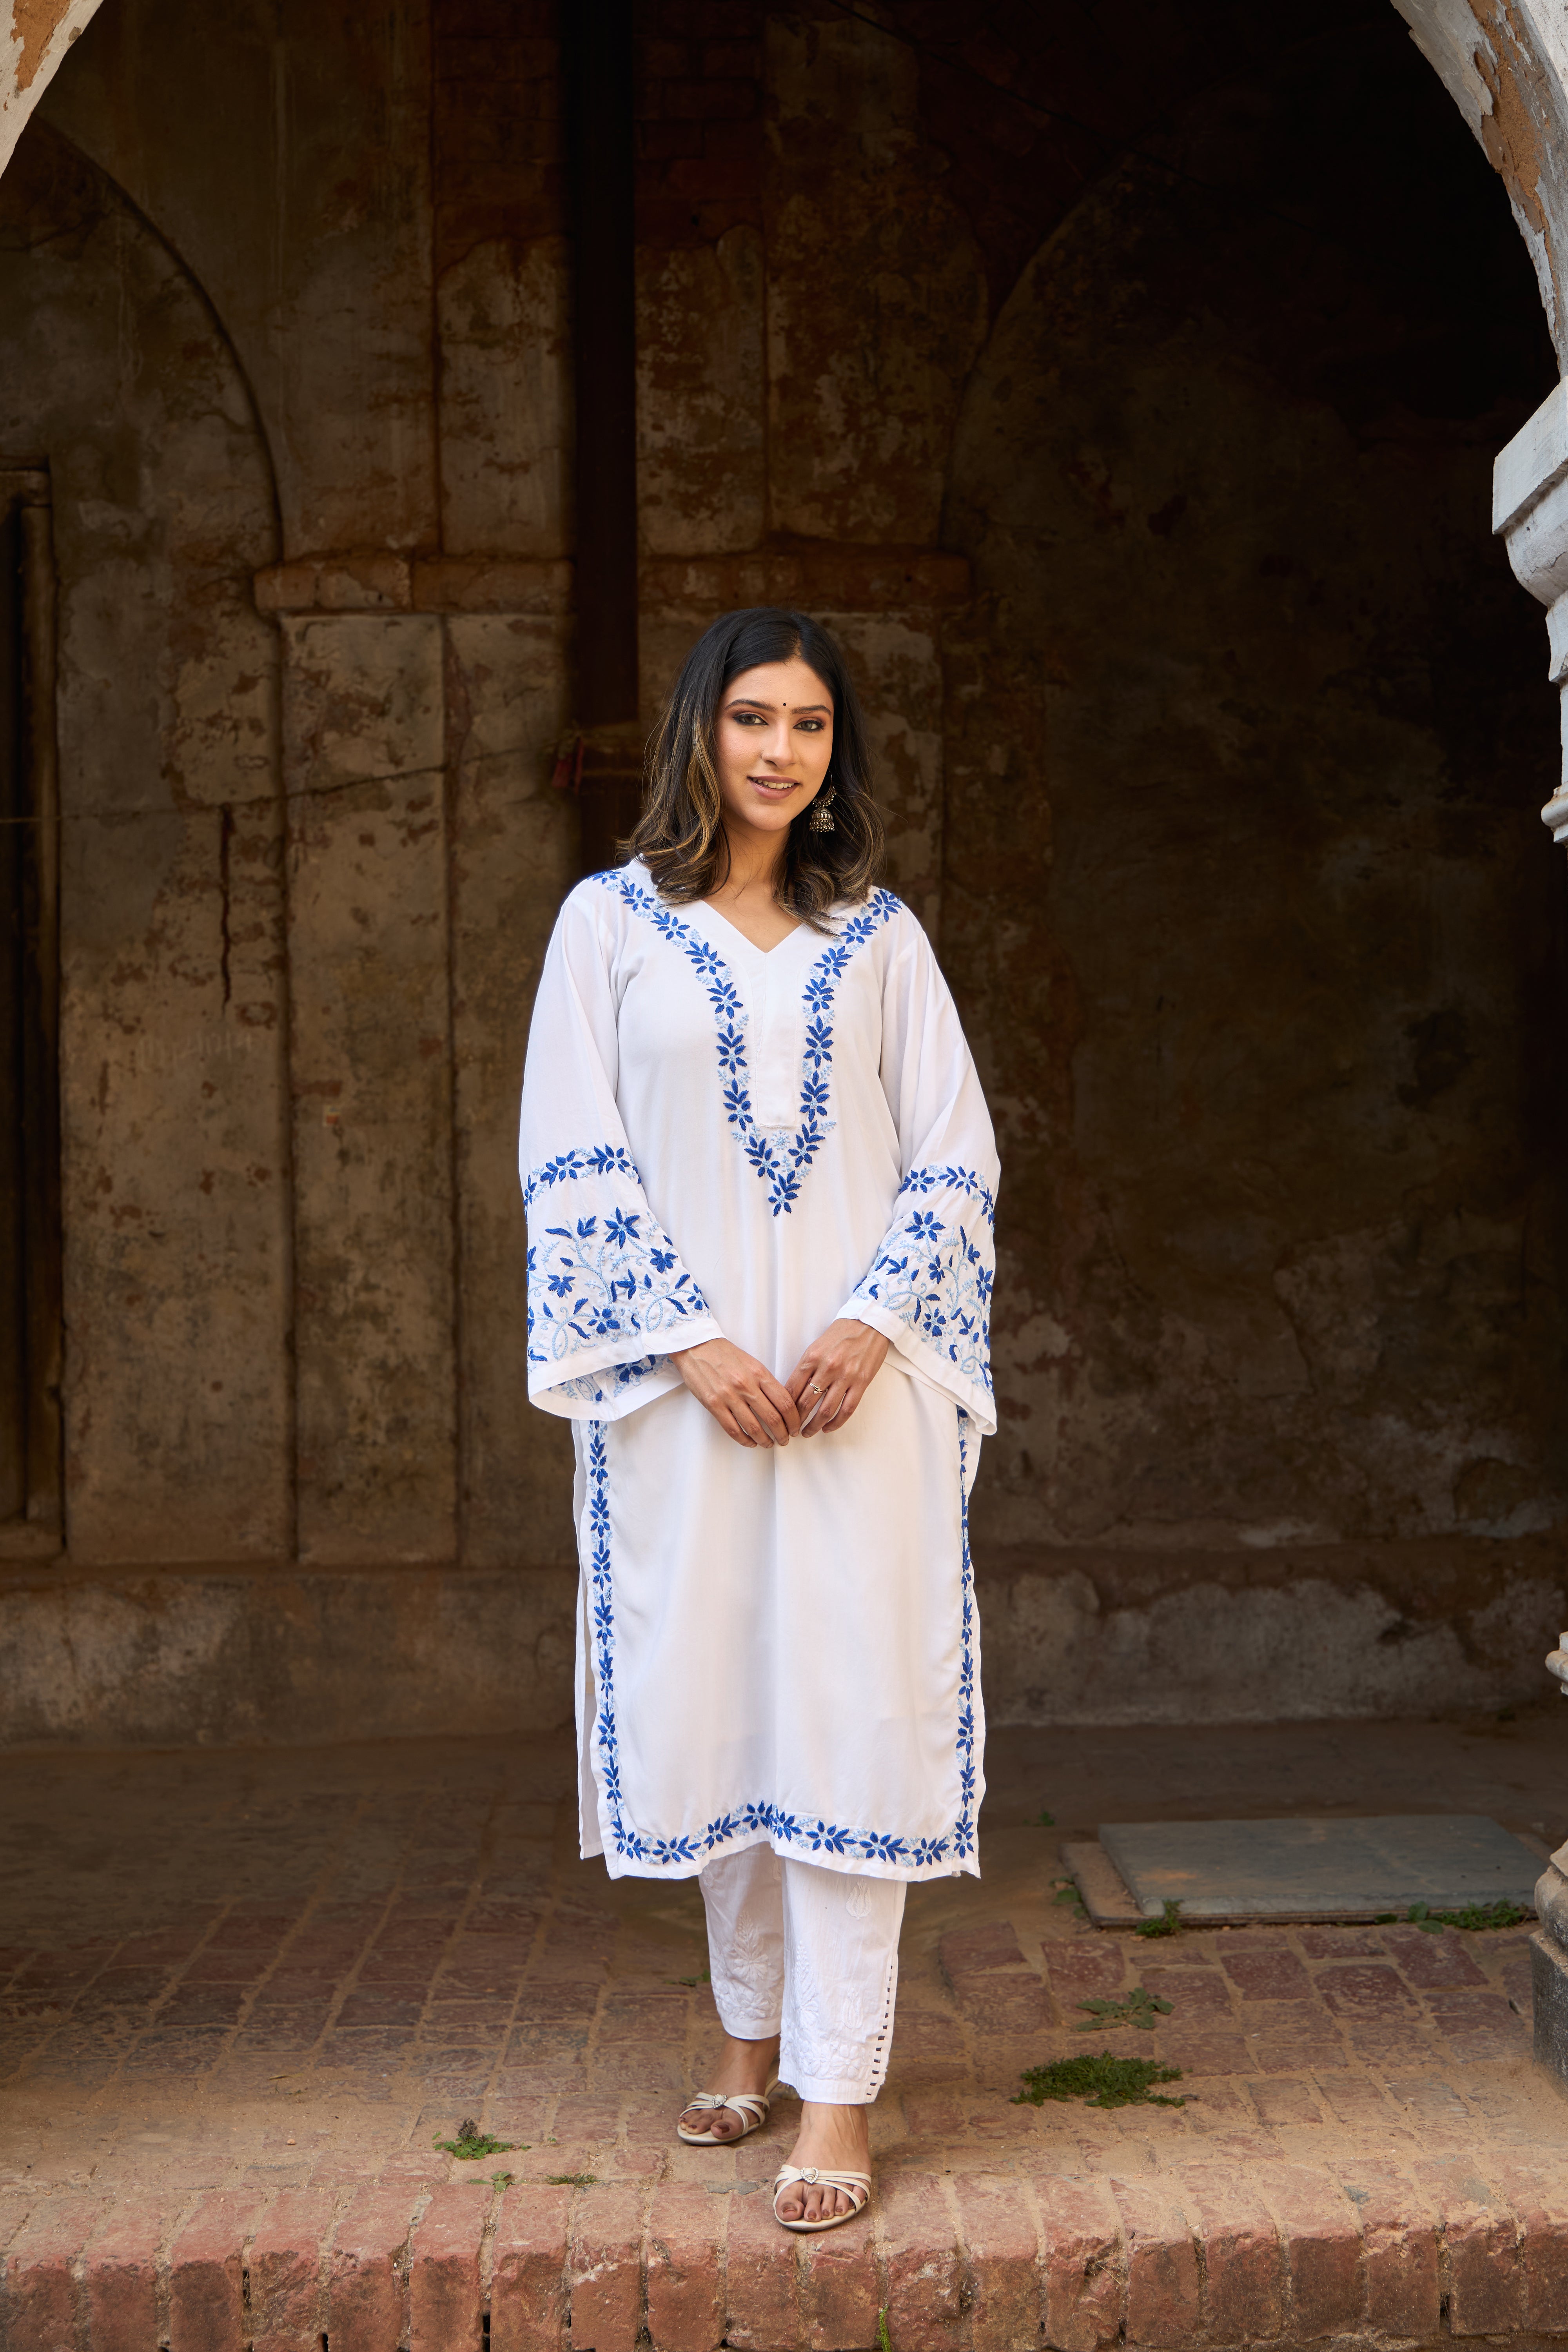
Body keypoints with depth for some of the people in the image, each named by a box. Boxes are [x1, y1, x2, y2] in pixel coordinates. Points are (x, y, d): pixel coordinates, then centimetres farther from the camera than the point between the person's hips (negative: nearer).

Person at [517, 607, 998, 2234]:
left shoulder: (879, 936, 11)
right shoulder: (611, 922, 6)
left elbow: (957, 1159, 8)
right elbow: (572, 1158, 0)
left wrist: (873, 1320, -8)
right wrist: (693, 1338, -10)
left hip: (861, 1374, 0)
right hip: (684, 1377, 0)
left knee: (848, 1698, -5)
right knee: (708, 1692, 5)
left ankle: (838, 2087, -1)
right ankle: (751, 2030, 24)